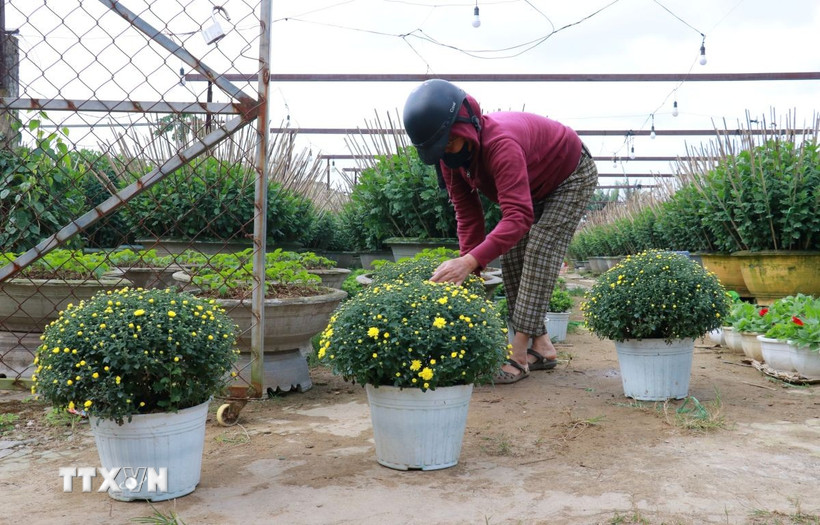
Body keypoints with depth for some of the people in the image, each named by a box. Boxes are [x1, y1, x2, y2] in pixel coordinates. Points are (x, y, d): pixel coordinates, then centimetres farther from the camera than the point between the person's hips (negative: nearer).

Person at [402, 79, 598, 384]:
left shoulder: (501, 144, -44)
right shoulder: (449, 155, -18)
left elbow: (519, 216, -52)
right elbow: (467, 215, -13)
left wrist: (470, 261, -61)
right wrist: (469, 271, -21)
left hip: (571, 177, -8)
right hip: (534, 186, 8)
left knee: (539, 253, -20)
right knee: (510, 257, -1)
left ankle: (519, 353, -21)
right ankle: (540, 346, 5)